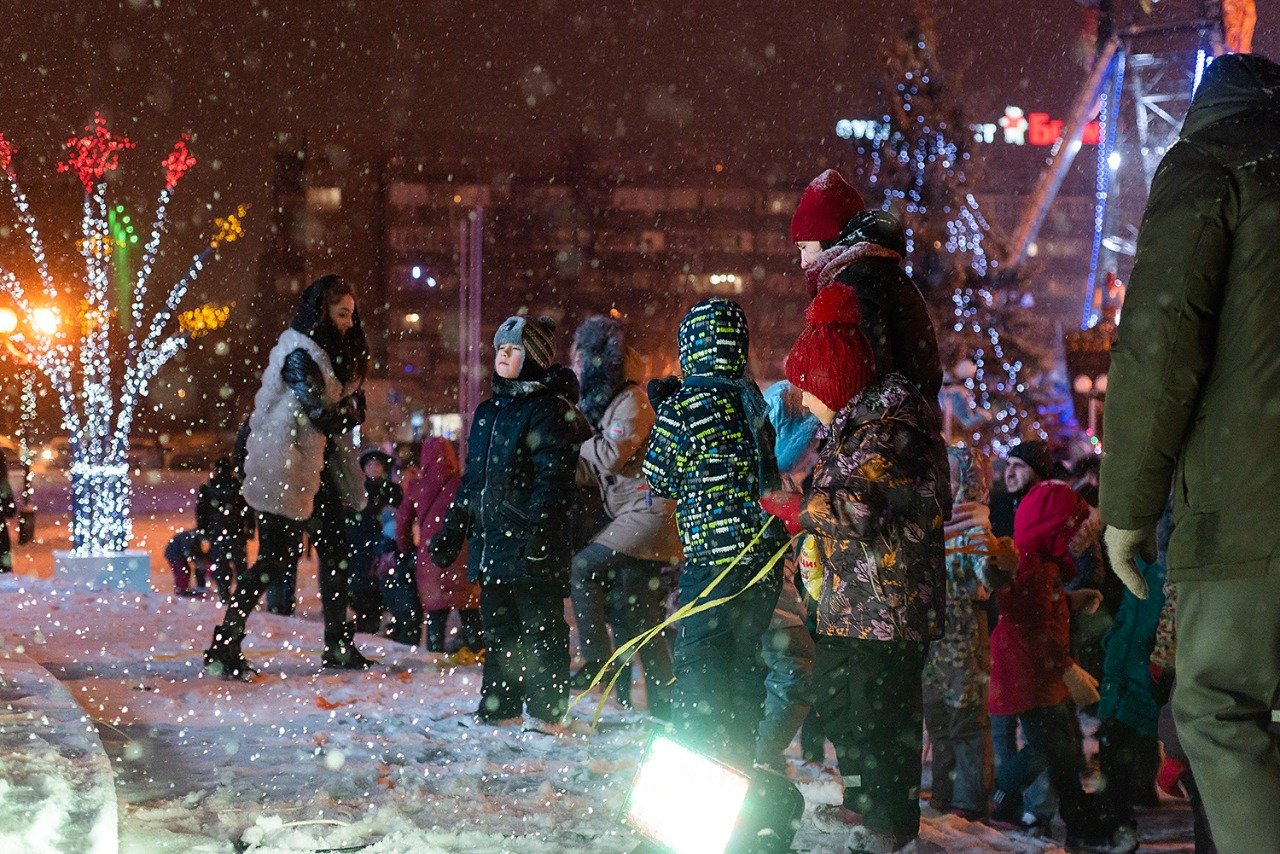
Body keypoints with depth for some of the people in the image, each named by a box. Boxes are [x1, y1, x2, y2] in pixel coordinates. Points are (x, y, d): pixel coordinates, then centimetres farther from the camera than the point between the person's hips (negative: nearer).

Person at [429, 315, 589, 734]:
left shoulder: (550, 409, -6)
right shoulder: (488, 411, 19)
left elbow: (552, 478, -15)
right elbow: (473, 477, 24)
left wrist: (537, 530, -24)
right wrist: (451, 530, 21)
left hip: (530, 543, -8)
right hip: (490, 540, 8)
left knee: (540, 627, -4)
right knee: (498, 626, 13)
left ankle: (547, 710, 0)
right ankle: (500, 705, 21)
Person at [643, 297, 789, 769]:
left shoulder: (684, 404, -12)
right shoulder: (754, 398, 8)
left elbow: (659, 479, -2)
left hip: (713, 557, -7)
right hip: (766, 553, 7)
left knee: (698, 662, -2)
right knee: (744, 660, 17)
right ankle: (738, 767, 26)